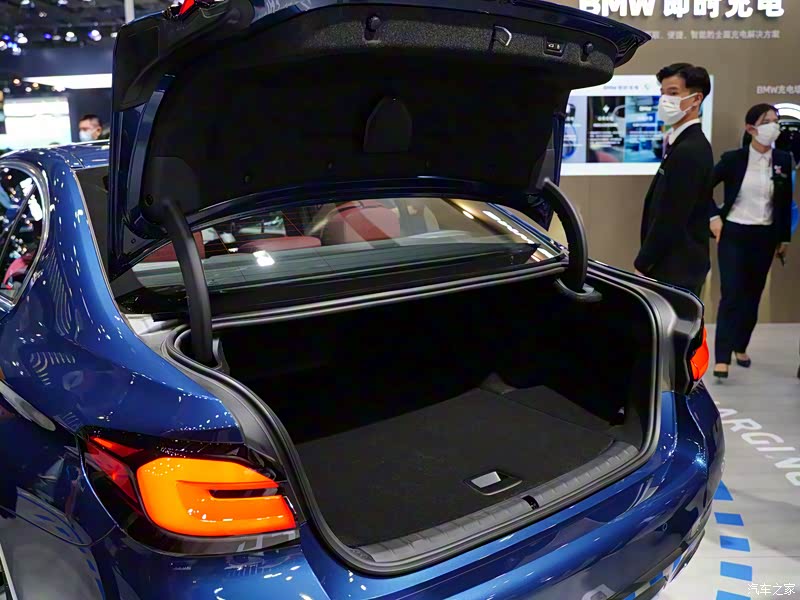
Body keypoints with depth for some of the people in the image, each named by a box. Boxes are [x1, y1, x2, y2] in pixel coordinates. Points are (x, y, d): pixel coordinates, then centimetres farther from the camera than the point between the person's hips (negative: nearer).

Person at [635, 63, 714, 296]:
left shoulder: (689, 151, -18)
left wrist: (641, 266, -14)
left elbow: (671, 220, -21)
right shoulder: (684, 143, 13)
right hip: (677, 266, 10)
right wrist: (646, 263, 15)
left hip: (676, 271, -10)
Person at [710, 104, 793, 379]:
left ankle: (741, 346, 28)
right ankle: (722, 357, -9)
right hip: (734, 234, -3)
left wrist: (784, 238, 9)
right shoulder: (733, 158, -7)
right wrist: (714, 216, -8)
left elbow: (786, 203, 8)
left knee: (753, 294, 12)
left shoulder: (783, 160, 2)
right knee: (731, 294, -9)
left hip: (765, 236, 3)